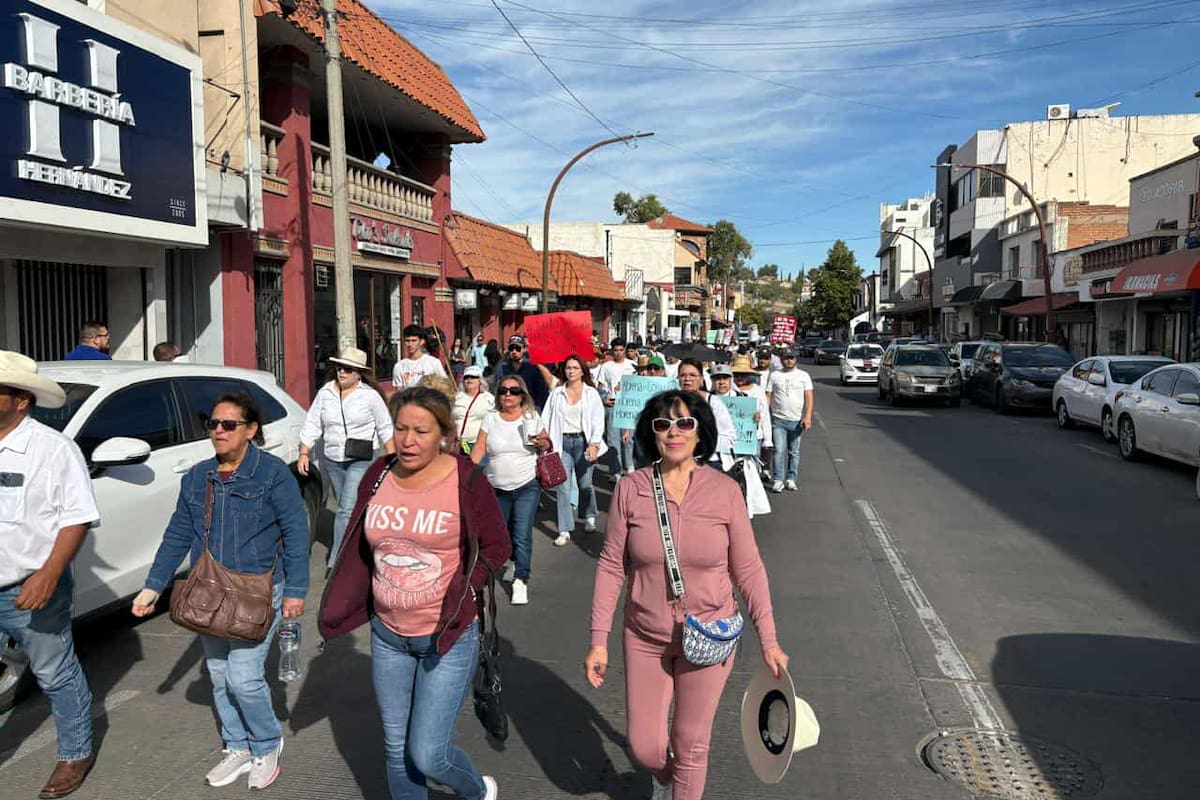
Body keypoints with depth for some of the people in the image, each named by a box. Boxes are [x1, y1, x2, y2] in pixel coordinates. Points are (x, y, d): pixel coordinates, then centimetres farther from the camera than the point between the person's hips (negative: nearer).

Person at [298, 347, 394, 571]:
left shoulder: (370, 396, -4)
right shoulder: (325, 393, 5)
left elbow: (385, 429, 2)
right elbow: (312, 425, 7)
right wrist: (304, 453, -1)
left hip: (361, 461, -5)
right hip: (332, 461, 5)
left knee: (347, 509, -15)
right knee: (346, 508, 15)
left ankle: (336, 560, -13)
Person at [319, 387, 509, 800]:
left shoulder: (465, 480, -14)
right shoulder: (379, 475, -2)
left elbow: (496, 548, -5)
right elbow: (359, 548, 11)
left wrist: (459, 594, -13)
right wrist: (338, 609, 9)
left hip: (448, 636, -4)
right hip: (388, 635, 5)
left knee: (427, 754, -2)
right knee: (396, 746, 17)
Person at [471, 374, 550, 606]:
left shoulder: (532, 418, -1)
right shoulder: (490, 419, 1)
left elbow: (546, 445, 8)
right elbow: (479, 448, -2)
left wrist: (544, 444, -15)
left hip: (527, 487, -2)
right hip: (498, 488, 3)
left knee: (522, 535, -10)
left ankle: (520, 581, -2)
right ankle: (516, 561, 44)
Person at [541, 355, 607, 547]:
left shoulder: (591, 393, 3)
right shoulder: (556, 393, 8)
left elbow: (598, 420, -3)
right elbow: (546, 419, 6)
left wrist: (594, 444, -15)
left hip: (583, 441, -1)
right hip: (562, 442, 1)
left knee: (585, 484, 8)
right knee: (562, 487, -5)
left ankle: (589, 517, 35)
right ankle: (565, 531, 0)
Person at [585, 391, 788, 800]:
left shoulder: (725, 490, -12)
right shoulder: (630, 489, -11)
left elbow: (748, 569, -5)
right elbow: (611, 567, -5)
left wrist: (769, 641, -4)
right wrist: (598, 640, -6)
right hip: (645, 639, 1)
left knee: (691, 744, 13)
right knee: (643, 746, 13)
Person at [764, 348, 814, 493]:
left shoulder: (803, 376, 6)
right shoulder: (774, 375, 7)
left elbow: (809, 397, -2)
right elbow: (767, 396, 6)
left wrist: (808, 416, -14)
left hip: (797, 420, 1)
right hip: (778, 420, -1)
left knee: (794, 452, 8)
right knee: (779, 451, -8)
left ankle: (791, 480, 15)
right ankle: (778, 480, -7)